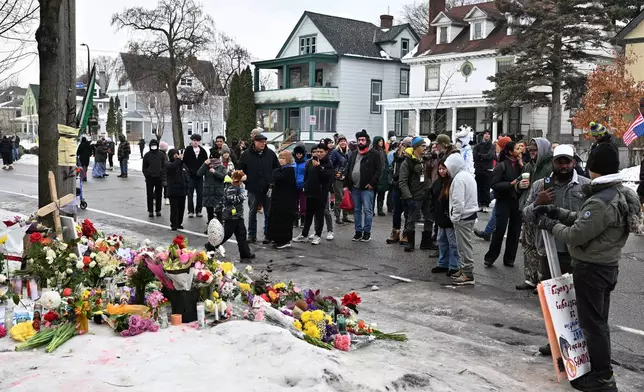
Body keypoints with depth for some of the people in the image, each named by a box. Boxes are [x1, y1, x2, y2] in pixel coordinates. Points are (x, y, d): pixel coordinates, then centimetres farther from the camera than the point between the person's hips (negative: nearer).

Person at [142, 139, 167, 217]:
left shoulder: (161, 154, 3)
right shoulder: (147, 155, 3)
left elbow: (164, 166, 4)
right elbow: (144, 167, 6)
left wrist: (162, 174, -6)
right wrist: (146, 175, -5)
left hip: (159, 178, 0)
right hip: (149, 178, 0)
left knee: (159, 195, 7)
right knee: (150, 195, 2)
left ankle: (158, 210, 16)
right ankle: (150, 211, 9)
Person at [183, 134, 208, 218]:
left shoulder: (202, 151, 7)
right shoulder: (188, 150, -2)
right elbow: (184, 162, -4)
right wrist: (189, 170, -10)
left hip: (199, 175, 3)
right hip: (190, 175, -3)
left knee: (200, 194, 5)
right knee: (190, 194, 2)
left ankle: (198, 211, 14)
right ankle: (190, 211, 8)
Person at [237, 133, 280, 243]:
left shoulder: (270, 154, 1)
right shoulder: (246, 154, -1)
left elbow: (278, 169, 8)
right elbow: (239, 170, 6)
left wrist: (273, 182, 0)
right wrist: (246, 181, 0)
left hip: (267, 188, 0)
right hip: (253, 189, 0)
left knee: (269, 213, 5)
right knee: (252, 213, 8)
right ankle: (252, 235, 18)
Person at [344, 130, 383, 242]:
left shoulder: (374, 154, -3)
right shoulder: (353, 154, 16)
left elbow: (379, 170, -8)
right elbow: (348, 170, 17)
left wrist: (372, 183, -15)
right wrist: (346, 184, 9)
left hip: (367, 188, -6)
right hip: (354, 188, 6)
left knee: (367, 210, -3)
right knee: (357, 210, 11)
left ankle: (367, 232, 5)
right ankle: (358, 231, 19)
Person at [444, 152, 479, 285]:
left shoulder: (459, 178, -17)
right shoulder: (468, 175, 14)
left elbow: (458, 201, -23)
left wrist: (455, 217, -14)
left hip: (463, 217, -10)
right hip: (470, 214, 10)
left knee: (464, 245, -4)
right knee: (465, 244, 16)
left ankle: (468, 275, 0)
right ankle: (464, 269, 24)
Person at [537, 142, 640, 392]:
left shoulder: (601, 202, -27)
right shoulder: (620, 194, 5)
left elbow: (576, 235, -22)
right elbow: (586, 220, 11)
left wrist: (551, 225, -7)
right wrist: (557, 212, 6)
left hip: (591, 268, -10)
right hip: (607, 265, 10)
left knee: (591, 322, 1)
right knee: (598, 320, 19)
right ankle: (600, 369, 32)